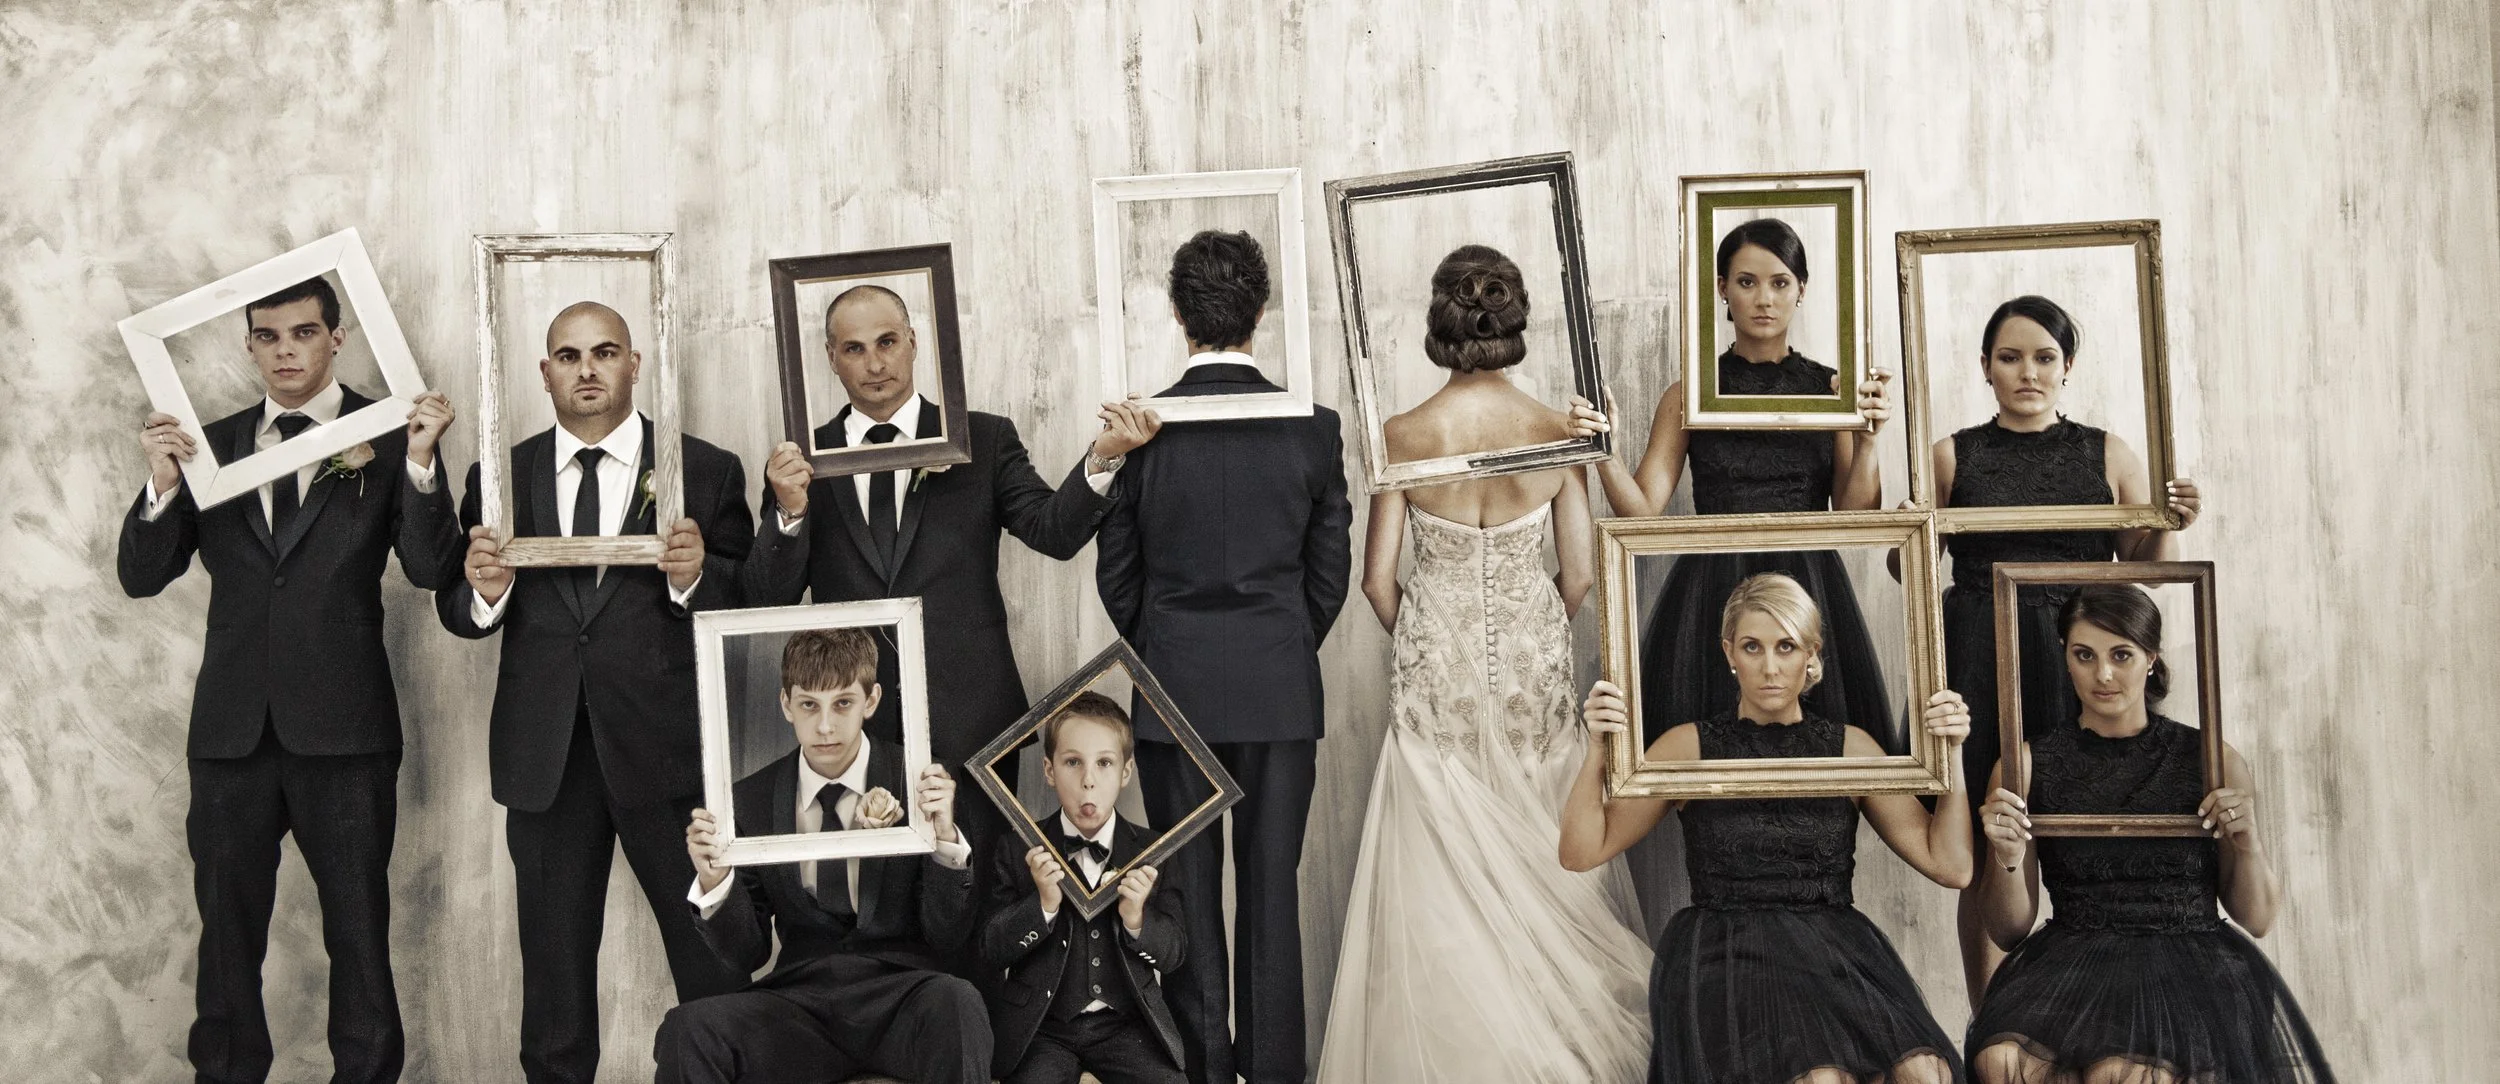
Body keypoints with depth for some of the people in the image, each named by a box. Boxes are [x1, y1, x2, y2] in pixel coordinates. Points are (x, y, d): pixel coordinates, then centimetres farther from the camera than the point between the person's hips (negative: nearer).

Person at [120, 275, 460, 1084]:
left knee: (359, 929, 4)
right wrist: (164, 484, -12)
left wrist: (420, 462, -24)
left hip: (342, 727, -3)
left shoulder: (385, 435, -1)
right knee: (227, 930, 12)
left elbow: (431, 570, -9)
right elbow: (142, 577, 5)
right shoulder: (211, 443, 9)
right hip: (232, 727, 3)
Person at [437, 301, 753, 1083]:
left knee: (711, 953, 0)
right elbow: (456, 613, 10)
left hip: (668, 752, -3)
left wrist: (696, 576, -19)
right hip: (545, 756, 3)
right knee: (554, 961, 14)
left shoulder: (707, 472, 2)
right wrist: (483, 594, -13)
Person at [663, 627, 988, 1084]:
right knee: (686, 1029, -27)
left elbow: (947, 938, -1)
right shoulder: (752, 800, 7)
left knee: (955, 1003, -36)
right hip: (800, 999, 2)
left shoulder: (917, 783, 1)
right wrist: (715, 882, -11)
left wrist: (944, 837, -17)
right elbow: (747, 955, 8)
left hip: (901, 997, -1)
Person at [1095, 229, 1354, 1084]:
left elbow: (1115, 572, 1)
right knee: (1271, 883, 7)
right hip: (1281, 690, 1)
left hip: (1173, 687, 0)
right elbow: (1330, 569, 2)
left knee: (1187, 887, 8)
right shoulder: (1311, 426, -4)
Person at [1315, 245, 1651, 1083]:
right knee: (1539, 858, 15)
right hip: (1533, 668, 1)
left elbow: (1378, 579, -7)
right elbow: (1581, 573, -4)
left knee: (1441, 868, 9)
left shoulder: (1402, 436, -11)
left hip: (1436, 669, -1)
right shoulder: (1555, 433, -8)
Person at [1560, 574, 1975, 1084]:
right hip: (1723, 958, -2)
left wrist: (1950, 755, -1)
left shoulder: (1849, 747, 13)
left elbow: (1951, 866, 9)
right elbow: (1581, 852, 3)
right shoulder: (1691, 746, 7)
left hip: (1836, 948, 2)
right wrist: (1599, 751, -11)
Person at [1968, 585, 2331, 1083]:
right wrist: (2006, 859, -14)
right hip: (2071, 962, 1)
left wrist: (2248, 842, -8)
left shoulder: (2215, 763, 7)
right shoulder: (2026, 765, 6)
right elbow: (2008, 931, 6)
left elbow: (2257, 918, 12)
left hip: (2190, 962, -1)